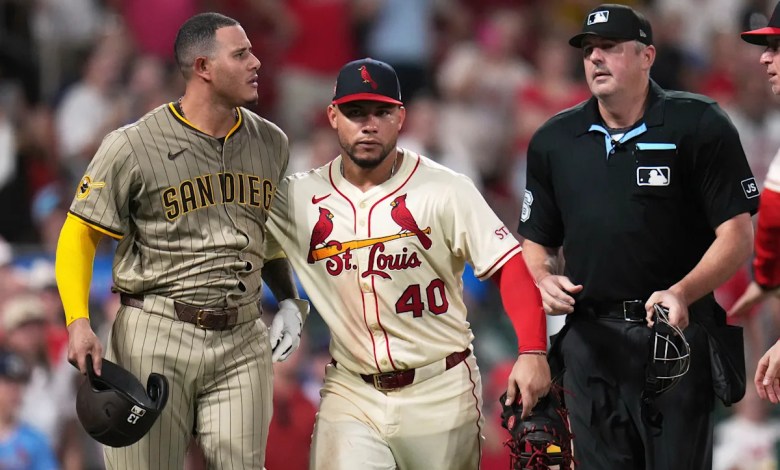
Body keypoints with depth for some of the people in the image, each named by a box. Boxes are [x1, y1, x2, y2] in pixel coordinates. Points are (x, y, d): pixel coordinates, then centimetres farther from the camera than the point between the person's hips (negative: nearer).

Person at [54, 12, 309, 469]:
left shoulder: (271, 143, 11)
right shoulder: (133, 146, -7)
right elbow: (80, 235, -2)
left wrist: (290, 302, 12)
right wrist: (79, 321, -16)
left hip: (241, 340, 4)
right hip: (155, 337, -4)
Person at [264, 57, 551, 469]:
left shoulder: (445, 191, -7)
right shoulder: (298, 199, 1)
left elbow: (510, 267, -11)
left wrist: (533, 352, -22)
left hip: (439, 393, -1)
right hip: (351, 394, 1)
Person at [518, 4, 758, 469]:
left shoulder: (700, 125, -2)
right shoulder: (553, 140, 13)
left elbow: (737, 236, -6)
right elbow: (538, 240, 20)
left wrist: (682, 293, -22)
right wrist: (547, 280, -3)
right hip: (589, 339, 4)